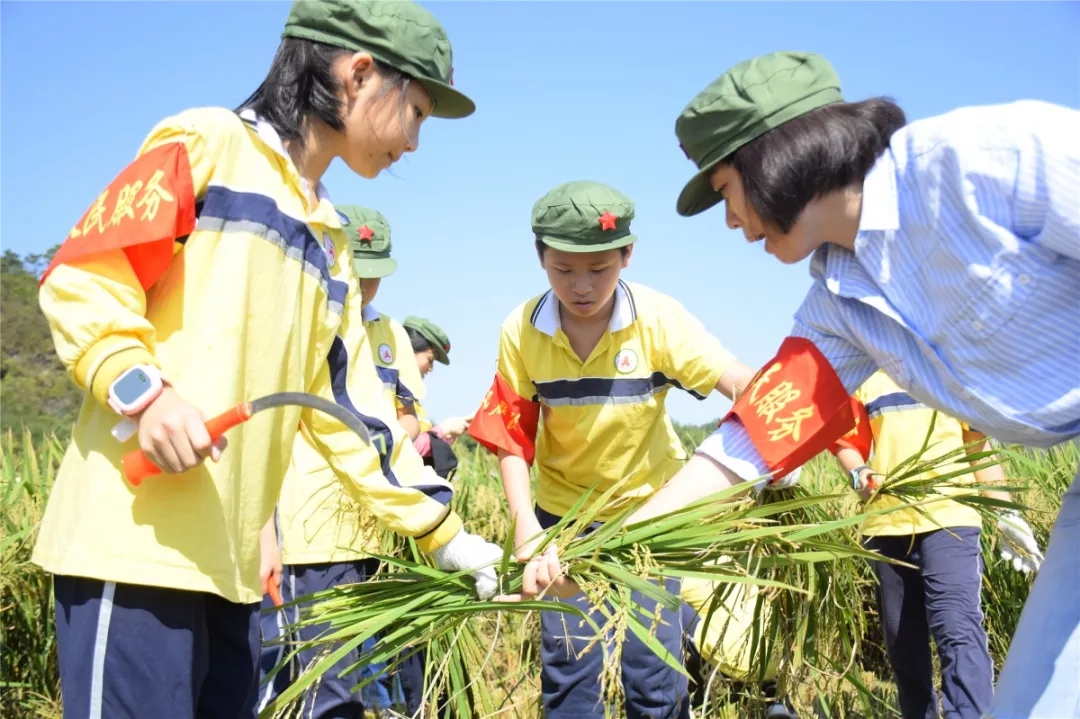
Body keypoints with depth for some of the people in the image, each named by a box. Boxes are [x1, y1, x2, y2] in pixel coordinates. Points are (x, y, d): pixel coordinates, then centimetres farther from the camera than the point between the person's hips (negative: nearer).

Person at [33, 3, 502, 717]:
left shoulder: (329, 242, 22)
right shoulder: (206, 143, 0)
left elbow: (347, 406, 19)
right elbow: (82, 278, -7)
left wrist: (444, 532, 17)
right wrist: (143, 387, -22)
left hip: (233, 559, 8)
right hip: (136, 538, -8)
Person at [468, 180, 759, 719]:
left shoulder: (658, 320, -18)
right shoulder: (521, 332, -12)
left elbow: (744, 386, -25)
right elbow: (511, 438, -7)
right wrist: (525, 524, -18)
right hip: (564, 515, 1)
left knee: (654, 671, 0)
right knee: (568, 674, 4)